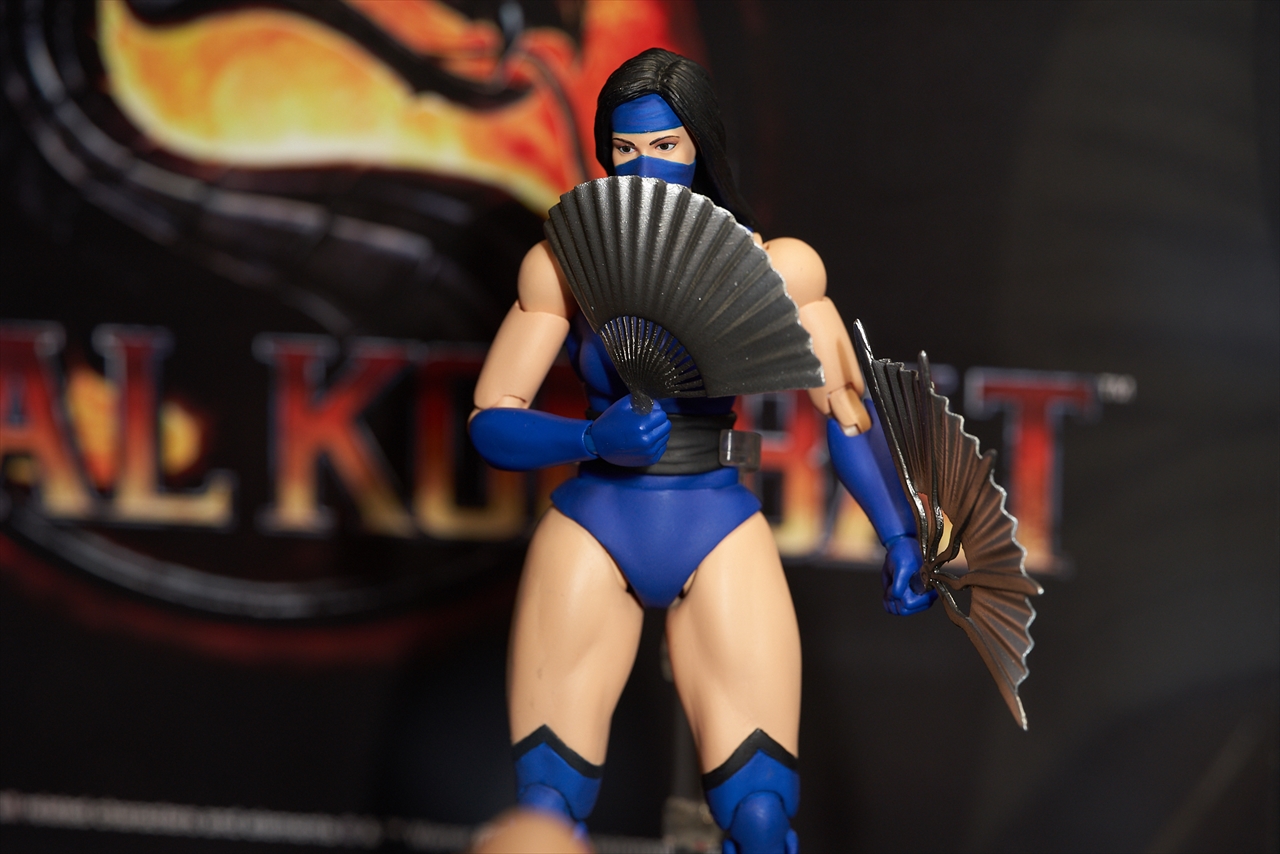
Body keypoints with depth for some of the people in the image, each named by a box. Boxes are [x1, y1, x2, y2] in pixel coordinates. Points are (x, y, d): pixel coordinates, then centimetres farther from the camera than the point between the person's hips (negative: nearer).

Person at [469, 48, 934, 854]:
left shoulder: (772, 267, -2)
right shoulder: (565, 265, -1)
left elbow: (848, 408, 1)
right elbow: (492, 423, -2)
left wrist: (902, 538, -10)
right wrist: (594, 438, -20)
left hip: (720, 539, 0)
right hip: (594, 533, 1)